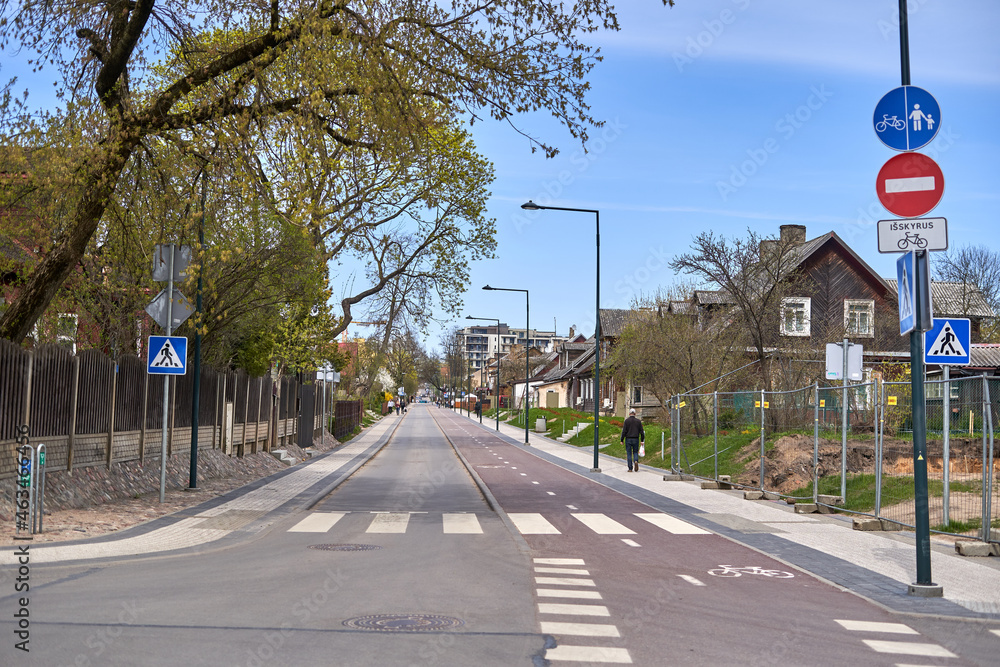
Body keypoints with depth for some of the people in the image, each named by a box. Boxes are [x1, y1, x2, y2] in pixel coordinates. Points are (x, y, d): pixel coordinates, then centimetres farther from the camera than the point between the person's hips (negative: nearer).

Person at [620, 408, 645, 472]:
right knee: (635, 452, 15)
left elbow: (624, 431, -9)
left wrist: (621, 440, -3)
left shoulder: (626, 421, -6)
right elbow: (641, 431, 2)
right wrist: (642, 440, 7)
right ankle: (636, 461, -15)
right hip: (636, 439, 2)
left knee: (629, 454, 5)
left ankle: (630, 468, 3)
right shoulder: (638, 421, 2)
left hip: (628, 439, -2)